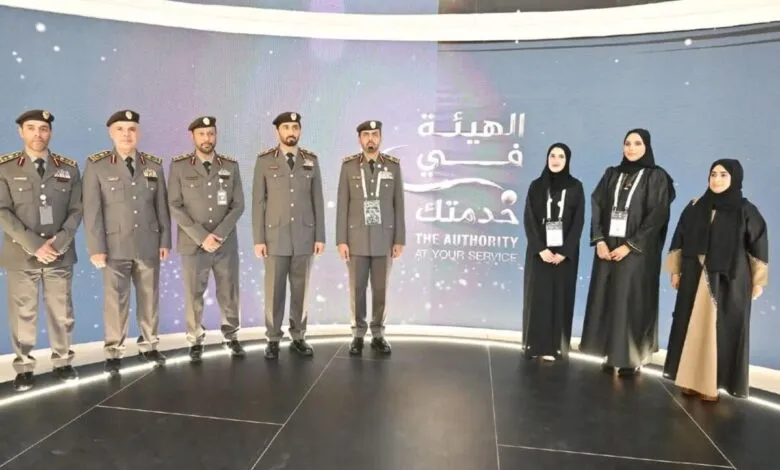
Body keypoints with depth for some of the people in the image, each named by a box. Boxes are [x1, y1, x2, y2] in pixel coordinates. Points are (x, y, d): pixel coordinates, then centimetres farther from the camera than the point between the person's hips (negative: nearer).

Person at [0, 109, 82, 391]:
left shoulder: (68, 168, 7)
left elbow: (76, 211, 3)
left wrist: (57, 243, -10)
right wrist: (35, 245, -14)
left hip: (60, 254, 1)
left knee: (61, 311, 7)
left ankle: (62, 362, 21)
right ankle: (24, 367, 19)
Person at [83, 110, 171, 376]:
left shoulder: (154, 165, 7)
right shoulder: (96, 166, -2)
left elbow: (162, 206, 7)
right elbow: (92, 210, -5)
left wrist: (165, 240, 3)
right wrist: (96, 248, -9)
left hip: (148, 244, 3)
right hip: (115, 245, -2)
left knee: (149, 297, 9)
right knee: (115, 300, 3)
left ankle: (148, 346, 23)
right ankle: (114, 352, 15)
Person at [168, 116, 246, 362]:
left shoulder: (231, 166, 4)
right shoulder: (179, 166, -1)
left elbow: (238, 206, 1)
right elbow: (175, 207, -6)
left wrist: (218, 234, -12)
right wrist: (202, 237, -14)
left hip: (226, 244, 2)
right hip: (193, 244, -1)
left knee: (229, 294, 9)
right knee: (194, 296, 6)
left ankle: (232, 337, 26)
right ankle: (196, 341, 23)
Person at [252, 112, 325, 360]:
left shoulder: (311, 160, 5)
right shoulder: (265, 160, -1)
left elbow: (317, 200, 5)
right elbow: (258, 202, -2)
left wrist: (320, 236, 1)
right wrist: (258, 239, -7)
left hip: (304, 236, 2)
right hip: (275, 236, -2)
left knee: (301, 290, 8)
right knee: (274, 291, 4)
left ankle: (298, 338, 20)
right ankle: (273, 340, 17)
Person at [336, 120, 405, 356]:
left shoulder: (393, 165, 1)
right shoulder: (349, 165, -1)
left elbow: (398, 204, 1)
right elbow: (342, 205, -2)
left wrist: (400, 239, -2)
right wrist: (341, 240, -7)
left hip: (383, 238, 1)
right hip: (357, 237, 0)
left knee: (381, 289, 6)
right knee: (357, 289, 5)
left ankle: (378, 335, 19)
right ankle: (358, 335, 18)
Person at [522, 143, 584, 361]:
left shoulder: (575, 187, 3)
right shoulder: (536, 186, 4)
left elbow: (578, 221, -2)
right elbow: (529, 220, -2)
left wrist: (565, 251, -12)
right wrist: (540, 248, -13)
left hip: (565, 252, 0)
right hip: (539, 251, 1)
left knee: (560, 297, 2)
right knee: (537, 296, 2)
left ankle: (554, 346, 7)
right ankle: (535, 344, 10)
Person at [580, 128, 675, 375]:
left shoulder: (657, 177, -1)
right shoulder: (611, 174, 10)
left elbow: (657, 216, -9)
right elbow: (597, 208, 5)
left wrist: (629, 246, -15)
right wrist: (599, 240, -8)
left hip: (638, 251, -4)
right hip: (607, 248, 4)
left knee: (631, 302, -2)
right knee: (606, 300, 5)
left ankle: (631, 358, 9)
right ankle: (611, 353, 15)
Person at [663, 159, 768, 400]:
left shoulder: (746, 211, -2)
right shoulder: (695, 207, 5)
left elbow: (759, 247, 1)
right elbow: (679, 240, 8)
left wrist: (758, 281, 1)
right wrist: (675, 271, 6)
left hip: (730, 282, -2)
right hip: (696, 279, 3)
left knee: (722, 331, 3)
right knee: (693, 328, 6)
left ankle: (711, 383, 12)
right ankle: (690, 379, 16)